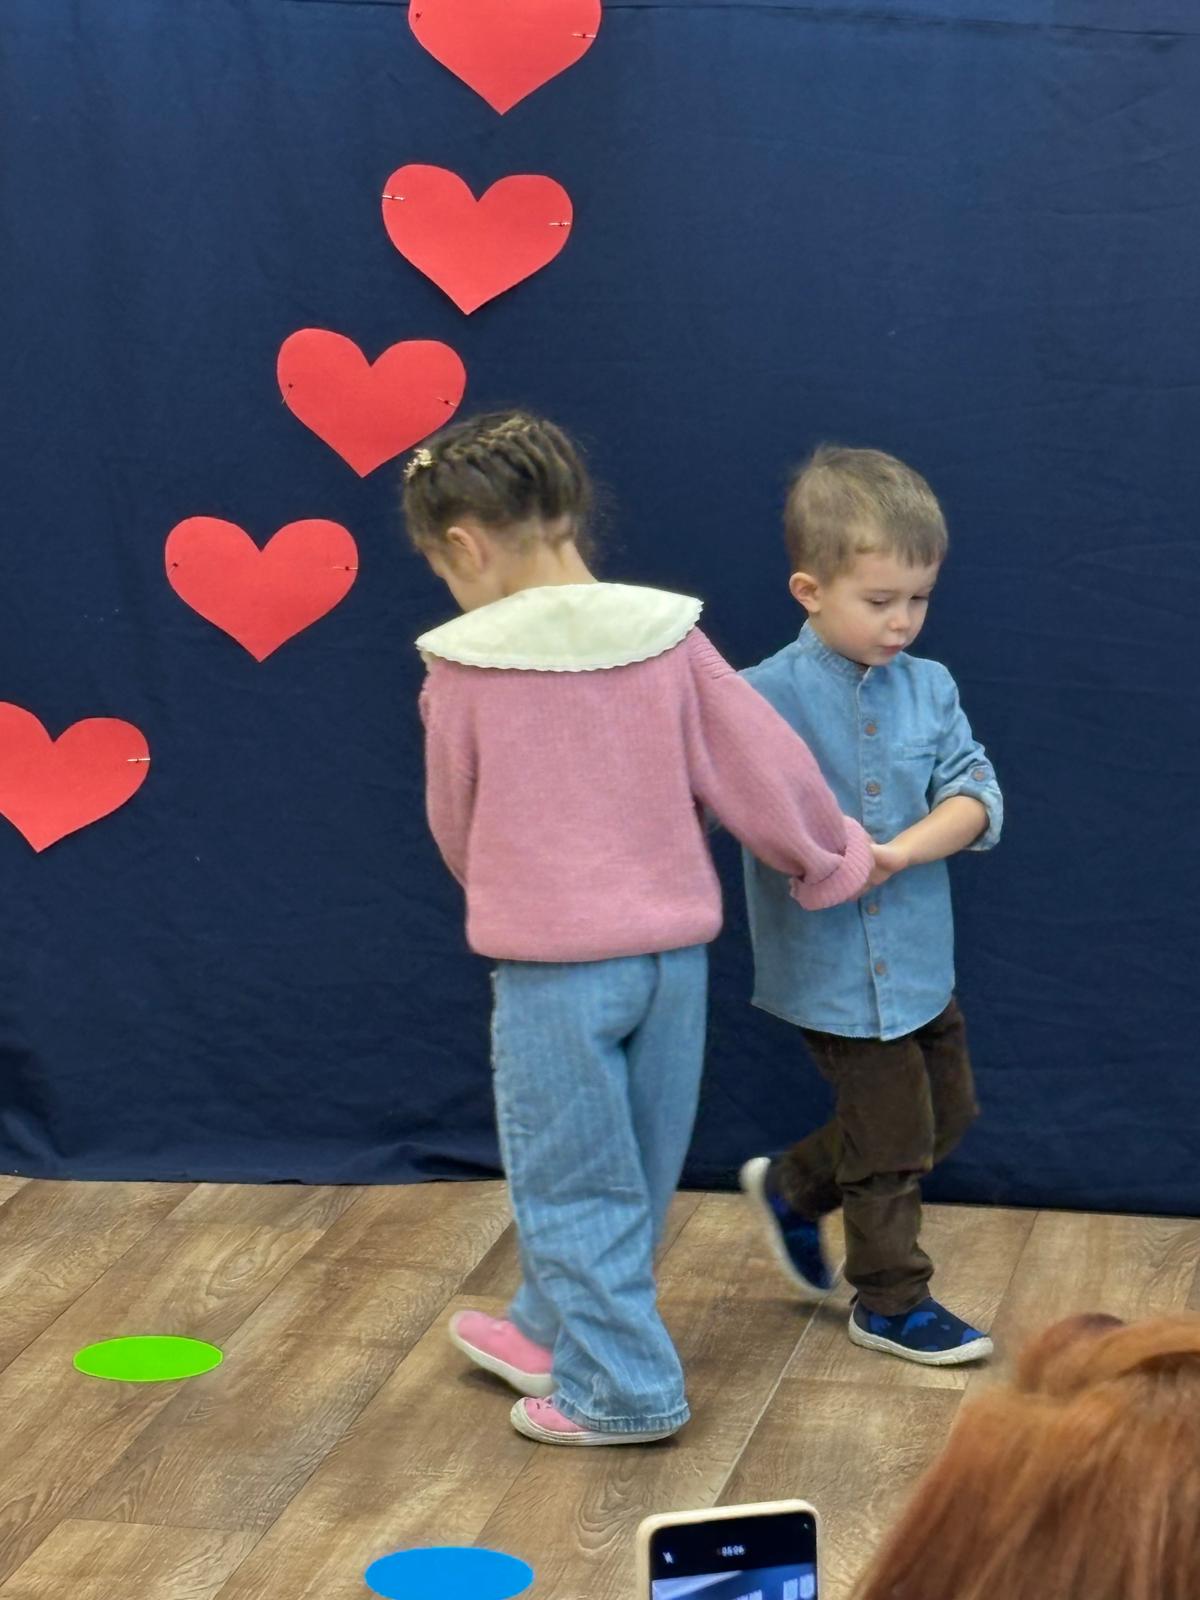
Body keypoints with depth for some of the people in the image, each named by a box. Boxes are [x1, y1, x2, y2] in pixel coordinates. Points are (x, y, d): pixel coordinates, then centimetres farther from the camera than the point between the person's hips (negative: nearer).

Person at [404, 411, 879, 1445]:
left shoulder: (464, 667, -12)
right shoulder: (666, 636, -5)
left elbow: (455, 823, 1)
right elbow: (764, 767, 0)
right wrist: (829, 859, 17)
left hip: (551, 961, -5)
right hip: (673, 944, 5)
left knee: (573, 1182, 10)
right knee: (636, 1170, 20)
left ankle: (618, 1390, 14)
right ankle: (555, 1333, 39)